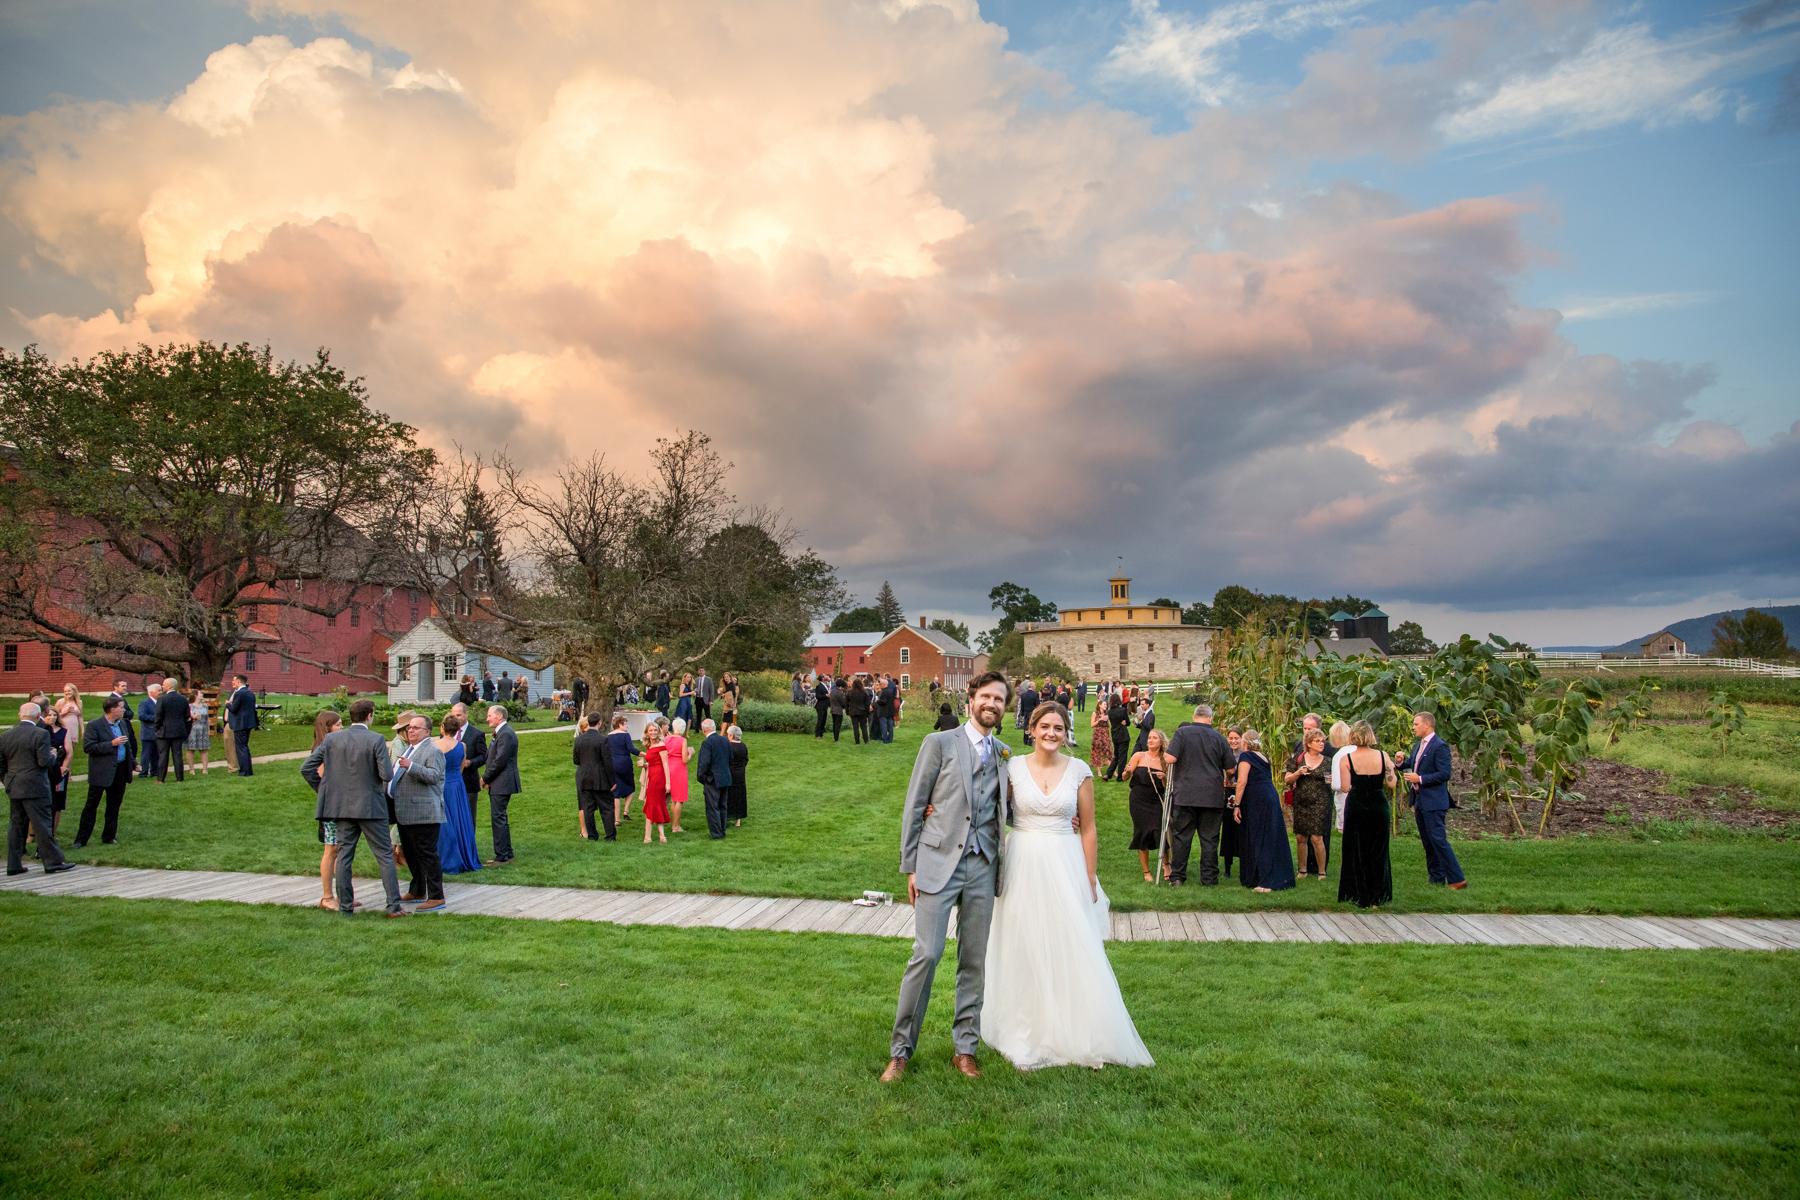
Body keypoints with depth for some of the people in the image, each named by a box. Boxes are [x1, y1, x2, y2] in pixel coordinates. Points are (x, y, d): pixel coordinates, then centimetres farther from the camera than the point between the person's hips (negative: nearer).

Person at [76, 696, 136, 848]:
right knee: (91, 806, 1)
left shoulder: (122, 724, 11)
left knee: (114, 807, 13)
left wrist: (134, 762, 16)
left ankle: (109, 837, 22)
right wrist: (112, 744, -22)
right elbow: (88, 747, -18)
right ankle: (81, 839, 10)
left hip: (120, 771, 6)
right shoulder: (94, 725, -10)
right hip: (101, 772, -6)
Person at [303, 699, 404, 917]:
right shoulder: (376, 740, -12)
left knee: (344, 856, 11)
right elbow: (387, 775, -16)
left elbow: (306, 768, 1)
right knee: (385, 855, 3)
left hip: (341, 806, 4)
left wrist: (324, 788, 12)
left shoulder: (331, 739, 1)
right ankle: (394, 906, 2)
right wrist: (388, 762, 5)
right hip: (370, 806, -4)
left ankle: (345, 907, 15)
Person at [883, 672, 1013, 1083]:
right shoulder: (939, 743, 0)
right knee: (926, 954, -7)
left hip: (982, 867, 4)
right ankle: (901, 1049, 7)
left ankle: (964, 1048, 21)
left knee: (974, 960, 8)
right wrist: (909, 867, -4)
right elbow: (914, 807, -1)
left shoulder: (1003, 754, 13)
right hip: (939, 863, -4)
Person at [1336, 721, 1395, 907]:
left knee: (1357, 851, 10)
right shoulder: (1383, 756, -5)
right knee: (1378, 851, 13)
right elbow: (1391, 783, -3)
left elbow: (1345, 787, -11)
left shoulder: (1346, 759, -10)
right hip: (1379, 806, 2)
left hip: (1356, 806, -2)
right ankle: (1377, 896, 17)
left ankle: (1361, 897, 13)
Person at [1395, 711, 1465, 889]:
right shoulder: (1418, 745, 15)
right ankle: (1436, 878, 20)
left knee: (1439, 840, -11)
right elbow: (1411, 765, 23)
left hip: (1433, 802, -9)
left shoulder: (1440, 746, -14)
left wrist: (1420, 779, -20)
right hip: (1419, 801, 9)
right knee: (1428, 842, 13)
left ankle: (1457, 880, -5)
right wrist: (1400, 762, 2)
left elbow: (1445, 774, -20)